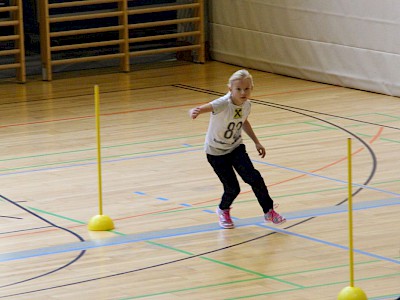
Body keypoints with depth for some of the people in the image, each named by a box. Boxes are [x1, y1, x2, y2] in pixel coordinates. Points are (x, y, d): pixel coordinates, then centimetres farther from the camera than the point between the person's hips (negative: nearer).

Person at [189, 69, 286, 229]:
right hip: (216, 152, -4)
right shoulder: (223, 104, -31)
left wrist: (257, 142, 15)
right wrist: (194, 112, -73)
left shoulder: (247, 104, -10)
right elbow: (203, 108, -50)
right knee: (232, 188, -4)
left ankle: (269, 211, 5)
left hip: (236, 147, 4)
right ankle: (223, 210, 29)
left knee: (254, 178, -13)